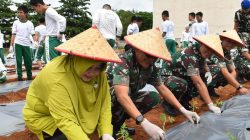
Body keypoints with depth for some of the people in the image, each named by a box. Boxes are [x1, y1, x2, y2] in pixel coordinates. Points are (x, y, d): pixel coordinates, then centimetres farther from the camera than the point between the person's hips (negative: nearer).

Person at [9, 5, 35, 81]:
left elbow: (33, 34, 1)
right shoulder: (16, 23, 3)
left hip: (26, 44, 1)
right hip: (18, 44, -1)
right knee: (19, 61, 1)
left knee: (28, 61, 4)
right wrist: (11, 45, -3)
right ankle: (19, 76, 8)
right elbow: (13, 35, 3)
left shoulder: (30, 23, 4)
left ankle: (29, 76, 17)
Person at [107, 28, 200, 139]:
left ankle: (118, 121, 0)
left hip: (128, 101, 7)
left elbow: (163, 89, -1)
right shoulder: (122, 62, -31)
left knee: (153, 97, -9)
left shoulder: (150, 67, -9)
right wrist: (145, 123, -53)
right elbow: (122, 96, -43)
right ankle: (112, 126, -11)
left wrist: (183, 110, -12)